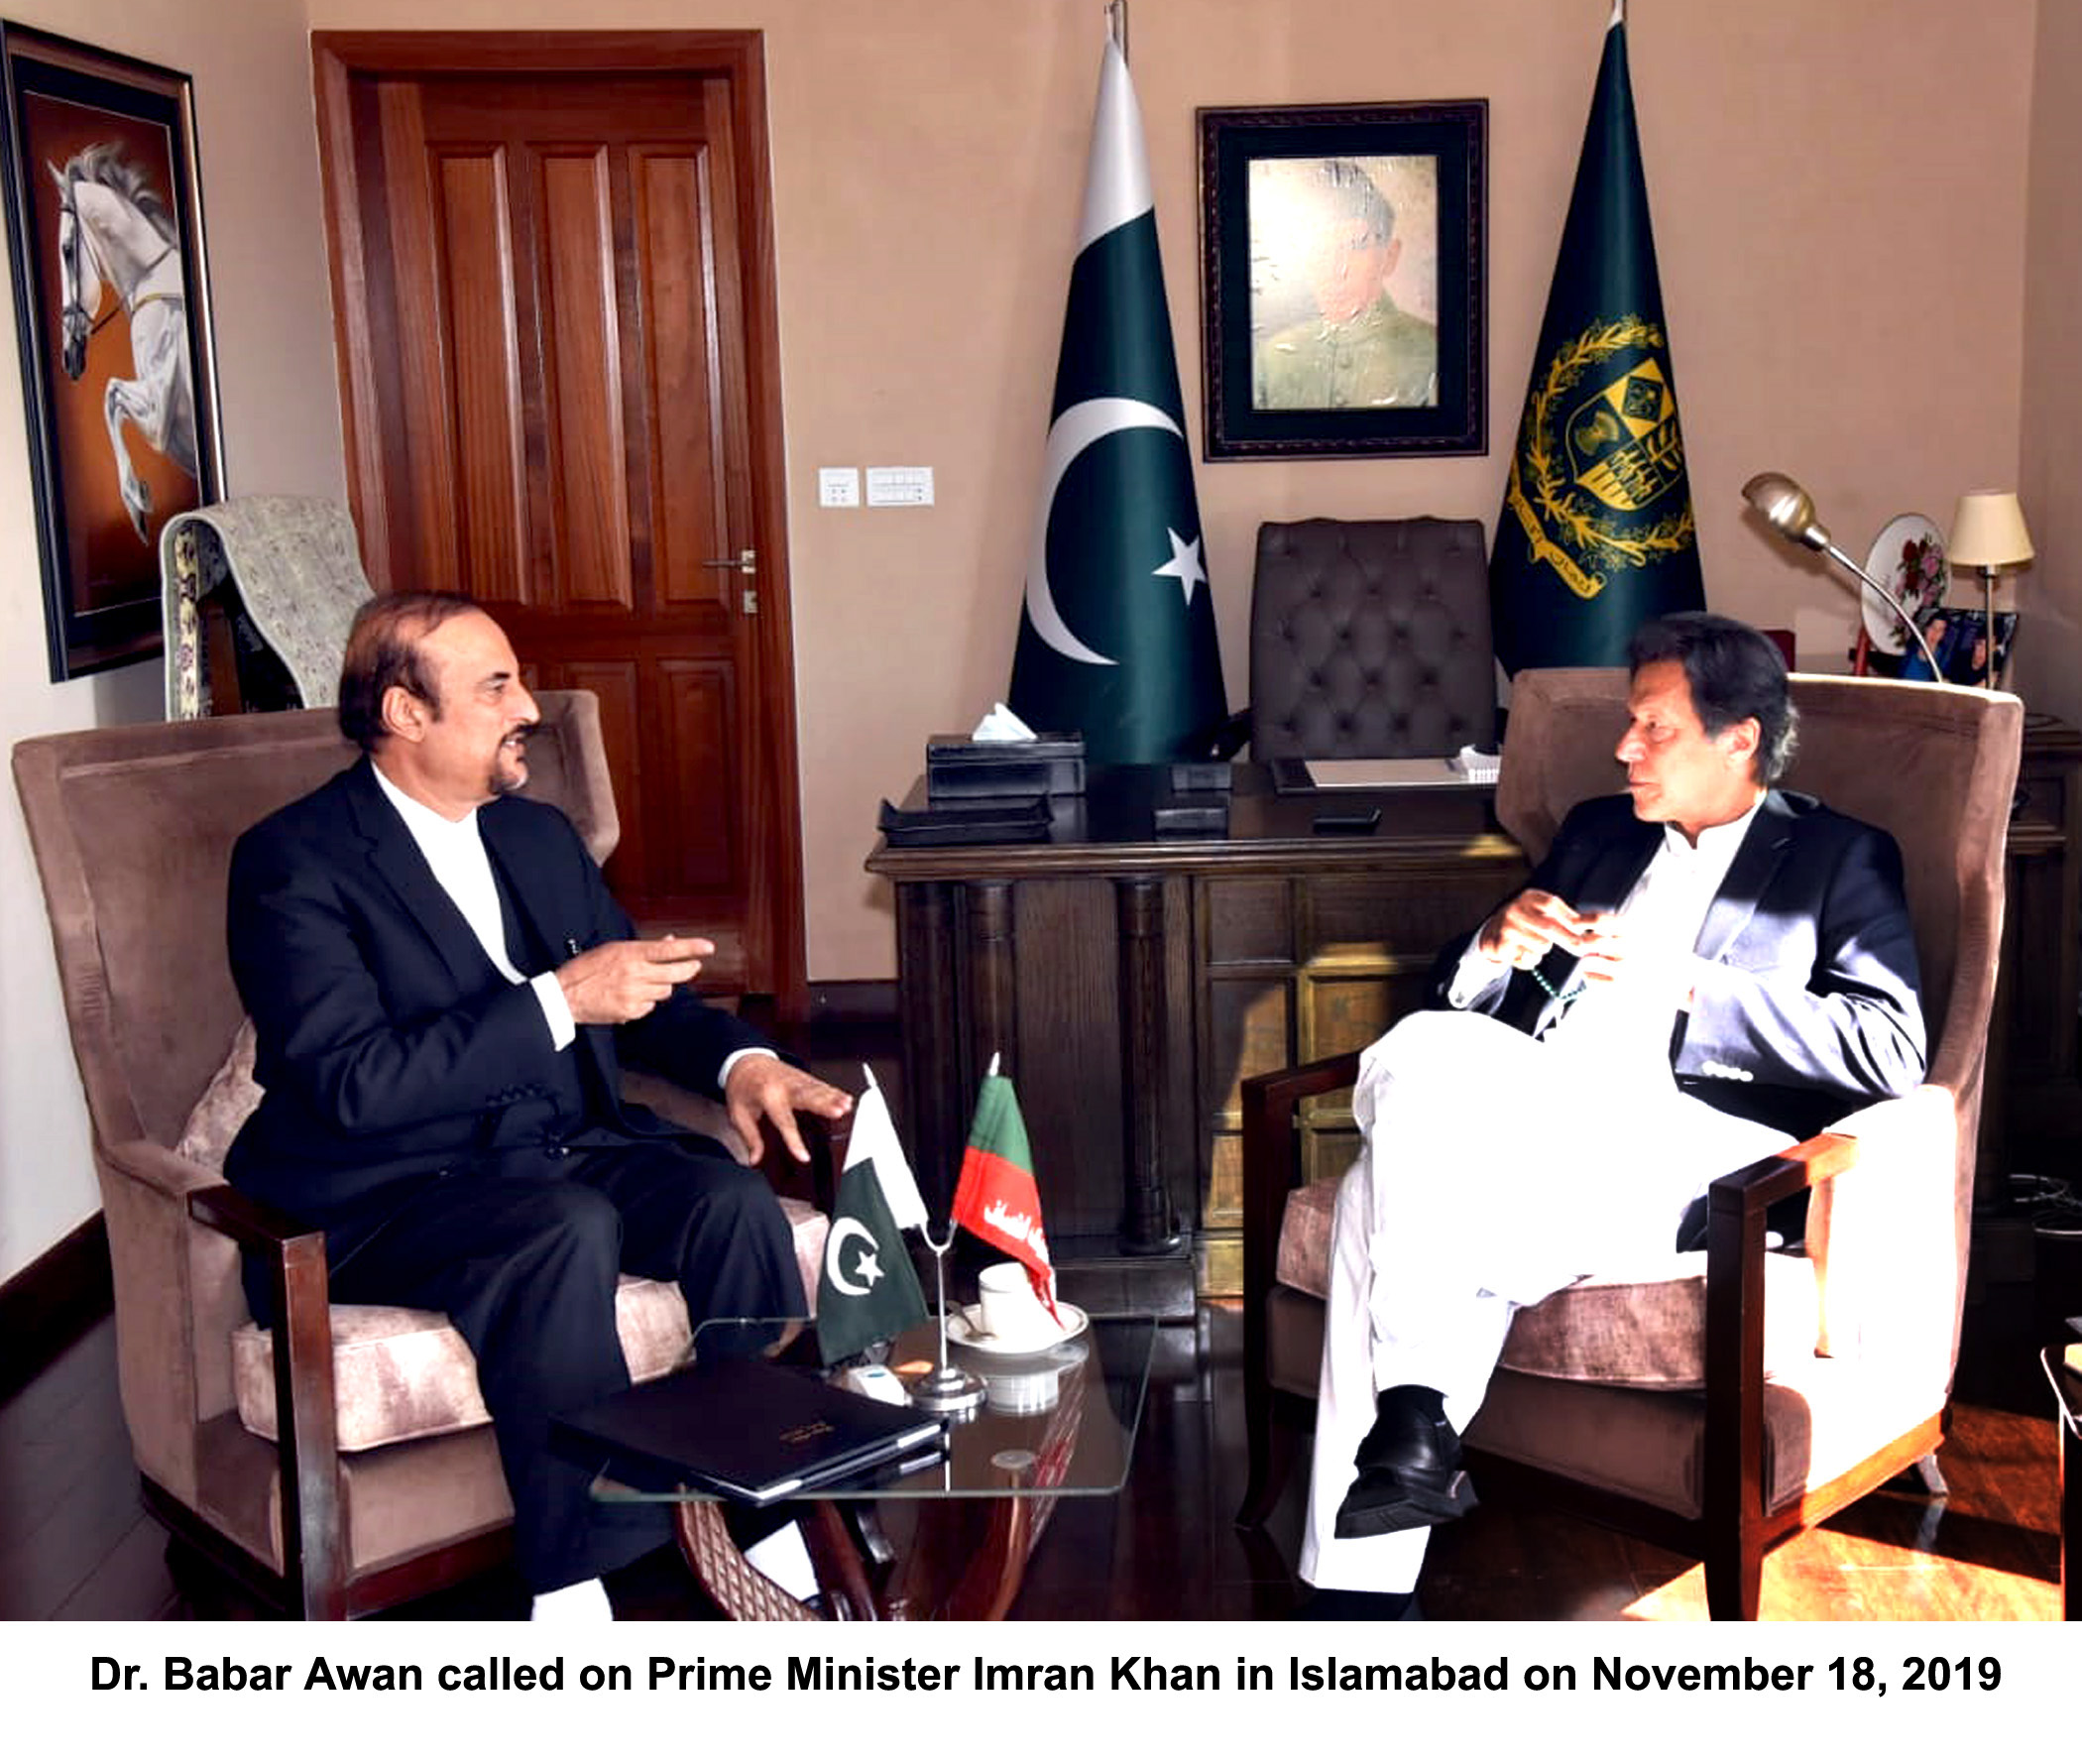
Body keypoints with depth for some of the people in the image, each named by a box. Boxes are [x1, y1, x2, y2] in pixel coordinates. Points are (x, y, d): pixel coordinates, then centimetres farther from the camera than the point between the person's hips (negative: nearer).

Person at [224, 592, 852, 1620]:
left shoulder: (538, 836, 14)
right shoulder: (293, 861, -9)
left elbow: (635, 994, 21)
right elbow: (353, 1083, -21)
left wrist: (739, 1061, -1)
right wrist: (557, 1001, -24)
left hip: (567, 1149, 6)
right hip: (383, 1189, -6)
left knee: (733, 1200, -21)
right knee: (565, 1228, -34)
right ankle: (572, 1594, -27)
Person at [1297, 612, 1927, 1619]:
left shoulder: (1840, 859, 13)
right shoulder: (1598, 831, 28)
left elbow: (1889, 1051, -3)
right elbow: (1459, 1002, 28)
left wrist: (1681, 986, -9)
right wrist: (1496, 948, 4)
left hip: (1670, 1140, -5)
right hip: (1518, 1129, 6)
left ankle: (1410, 1426, -22)